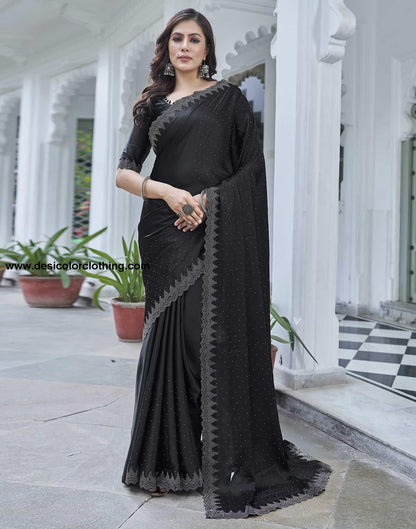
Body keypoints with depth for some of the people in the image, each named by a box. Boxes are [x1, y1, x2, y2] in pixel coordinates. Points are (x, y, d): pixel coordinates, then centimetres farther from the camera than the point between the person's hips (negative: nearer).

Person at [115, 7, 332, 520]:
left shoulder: (228, 97, 11)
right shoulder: (153, 104, 18)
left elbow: (253, 164, 2)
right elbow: (124, 172, 10)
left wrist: (208, 198, -12)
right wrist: (167, 191, -9)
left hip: (217, 231, -2)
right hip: (166, 231, 3)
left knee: (215, 332, -5)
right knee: (169, 332, 0)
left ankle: (227, 458, 7)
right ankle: (172, 456, 9)